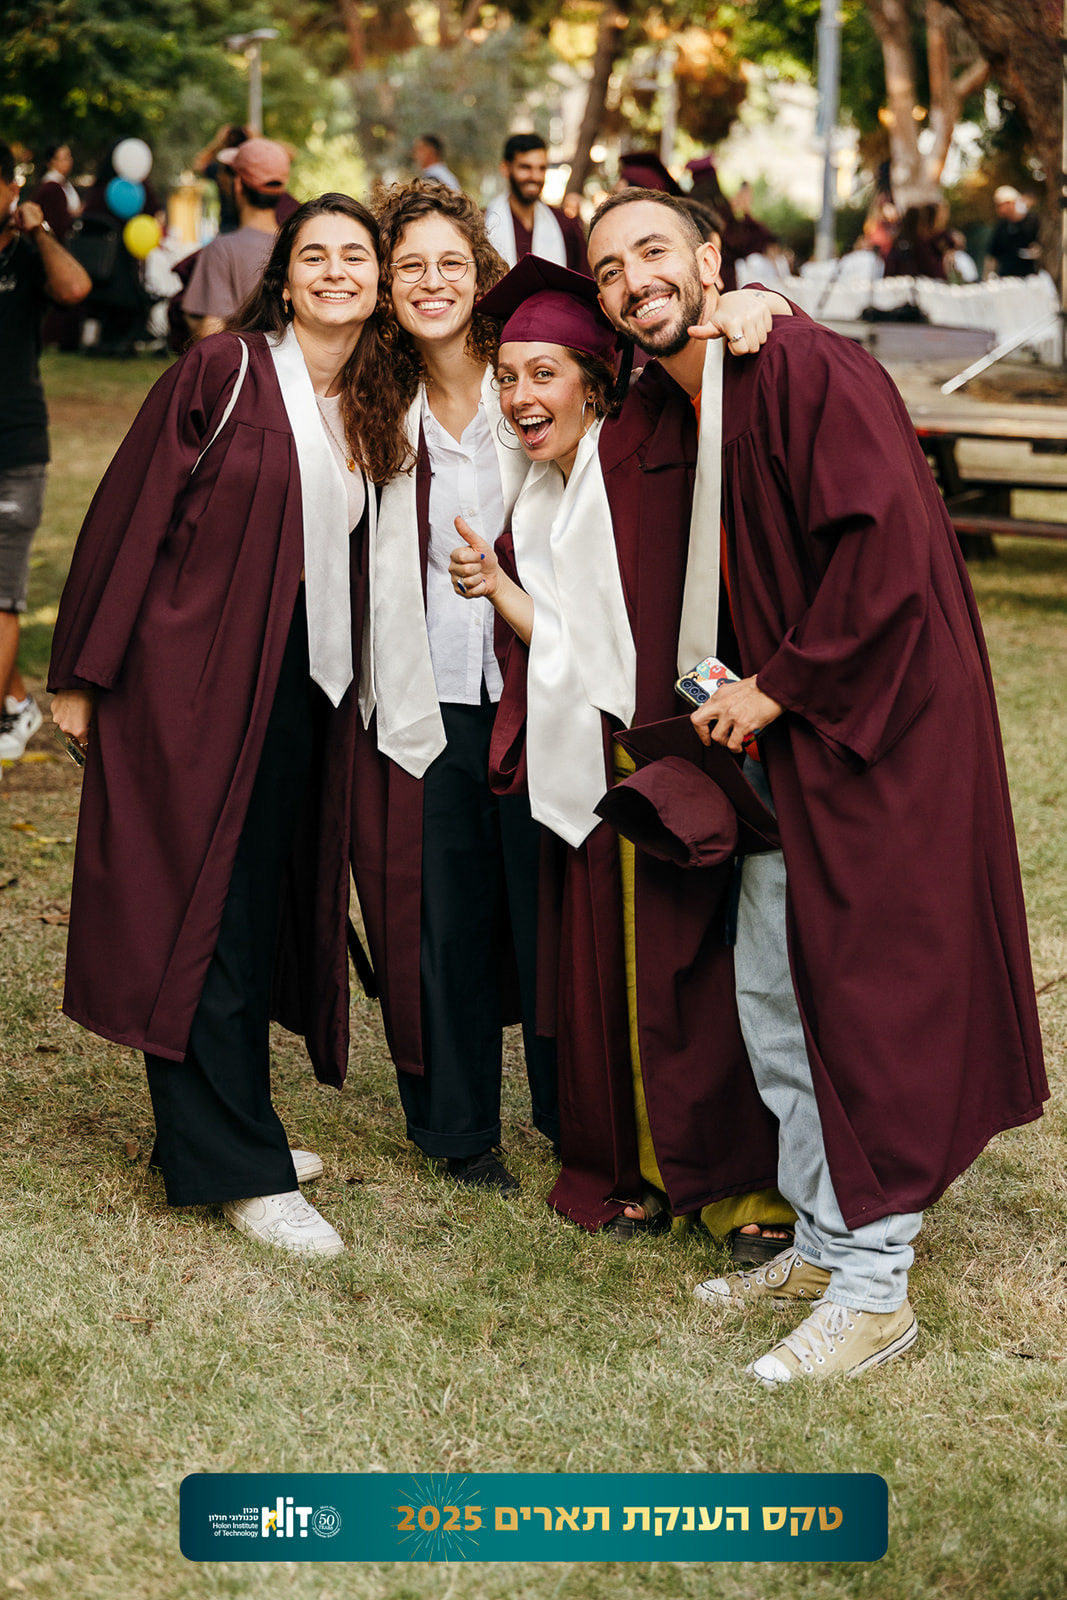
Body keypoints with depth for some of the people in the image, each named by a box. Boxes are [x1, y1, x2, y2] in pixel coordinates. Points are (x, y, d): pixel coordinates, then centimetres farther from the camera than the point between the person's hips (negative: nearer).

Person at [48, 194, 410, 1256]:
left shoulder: (373, 409, 11)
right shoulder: (224, 372, -7)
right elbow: (131, 515, -8)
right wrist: (83, 673, -9)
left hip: (299, 688, 6)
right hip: (191, 680, -6)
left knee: (267, 904, 11)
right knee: (203, 916, -3)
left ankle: (218, 1124, 25)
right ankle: (235, 1166, 4)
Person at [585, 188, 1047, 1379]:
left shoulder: (801, 367, -17)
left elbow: (887, 551, -23)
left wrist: (779, 686, -17)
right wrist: (735, 687, 7)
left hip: (878, 733, -9)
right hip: (786, 737, 9)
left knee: (864, 999, -4)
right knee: (766, 992, 14)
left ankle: (874, 1290, 7)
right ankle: (824, 1242, 29)